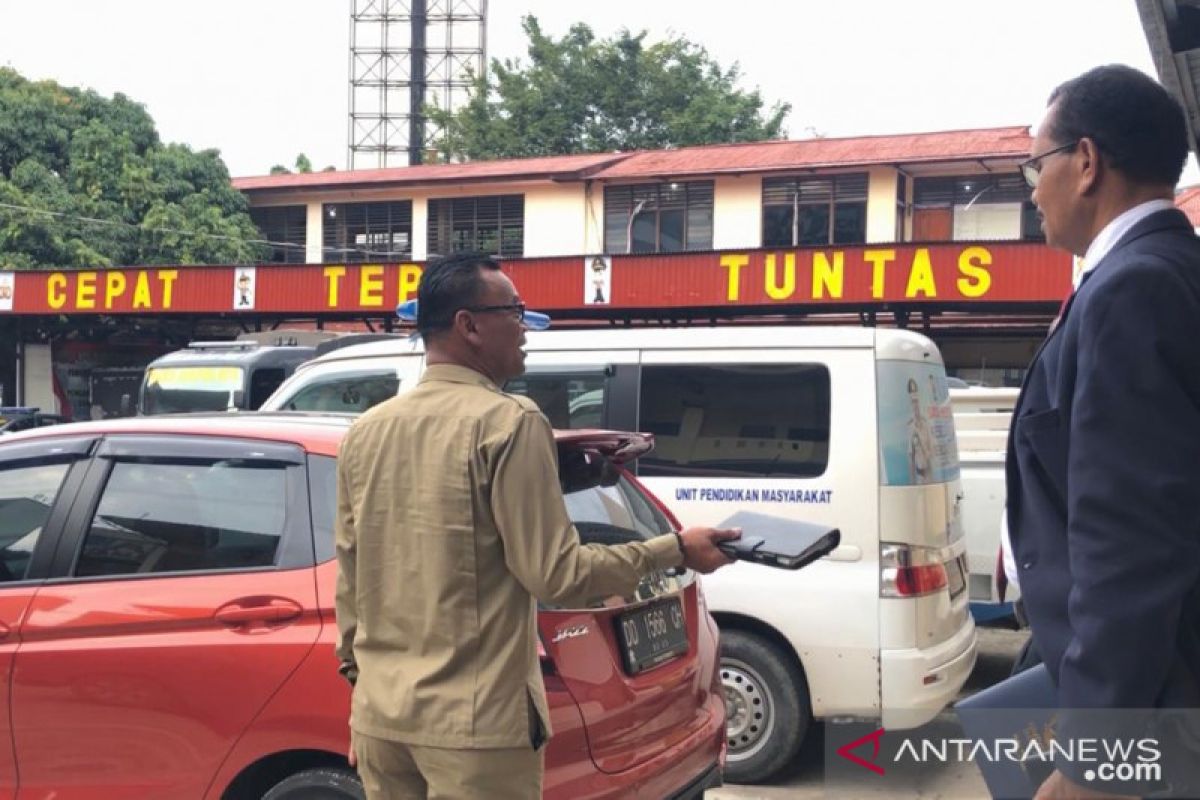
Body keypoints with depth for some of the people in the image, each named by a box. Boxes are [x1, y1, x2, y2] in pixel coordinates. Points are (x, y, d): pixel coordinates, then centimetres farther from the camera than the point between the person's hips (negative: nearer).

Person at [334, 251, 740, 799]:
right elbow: (556, 575, -13)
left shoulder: (365, 431, 7)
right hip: (474, 719, -7)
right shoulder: (508, 422, -13)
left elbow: (348, 578, 13)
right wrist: (675, 550, -3)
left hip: (380, 713, 7)